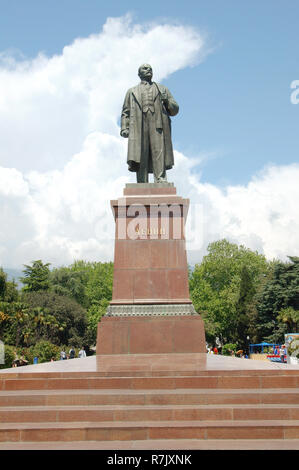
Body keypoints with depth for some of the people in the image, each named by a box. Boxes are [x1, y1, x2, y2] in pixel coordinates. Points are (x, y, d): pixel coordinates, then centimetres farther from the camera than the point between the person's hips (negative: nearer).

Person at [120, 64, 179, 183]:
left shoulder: (162, 89, 29)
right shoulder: (132, 91, 29)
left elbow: (174, 110, 22)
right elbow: (125, 112, 20)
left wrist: (167, 101, 1)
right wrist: (124, 128, 3)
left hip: (158, 126, 0)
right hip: (138, 127, 0)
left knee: (159, 159, -14)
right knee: (140, 160, -12)